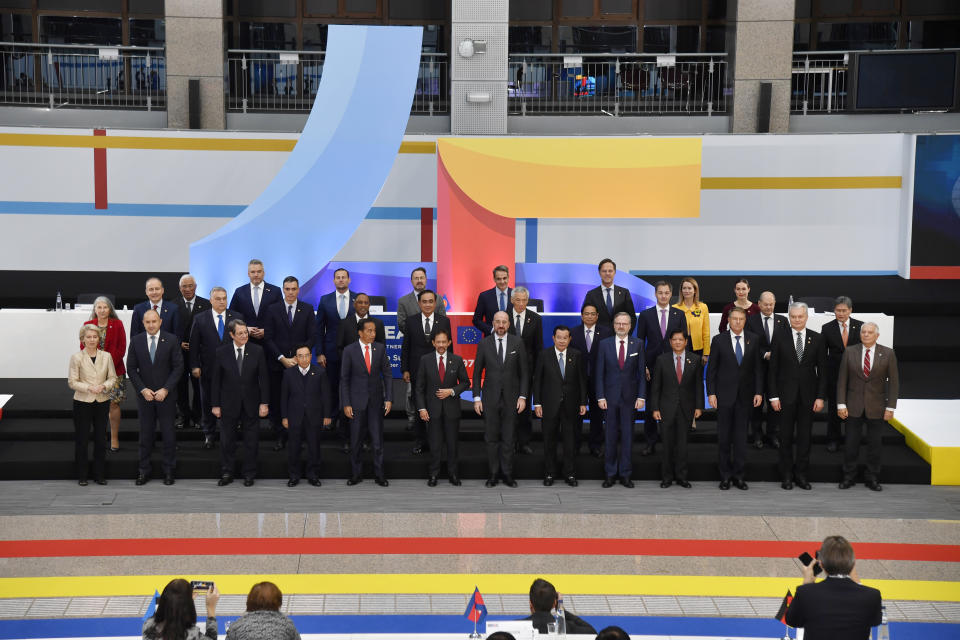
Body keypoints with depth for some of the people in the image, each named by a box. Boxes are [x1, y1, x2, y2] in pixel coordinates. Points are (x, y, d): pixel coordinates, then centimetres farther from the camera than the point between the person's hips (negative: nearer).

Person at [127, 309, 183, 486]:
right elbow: (131, 368, 3)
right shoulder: (136, 341, 2)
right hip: (144, 394, 1)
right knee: (146, 434, 6)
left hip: (166, 395, -1)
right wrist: (143, 389, -9)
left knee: (169, 433, 3)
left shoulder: (171, 340, -3)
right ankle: (143, 471, 14)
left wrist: (165, 389, -11)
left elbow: (178, 367, -4)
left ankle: (168, 471, 12)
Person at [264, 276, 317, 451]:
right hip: (277, 364, 0)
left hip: (299, 362, 0)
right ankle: (280, 436, 11)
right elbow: (268, 338, 1)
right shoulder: (272, 310, 5)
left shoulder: (307, 309, 6)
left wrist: (297, 358, -8)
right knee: (276, 401, 1)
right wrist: (282, 358, -9)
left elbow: (312, 337, 2)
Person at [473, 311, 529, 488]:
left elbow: (524, 371, 3)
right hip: (490, 398, 0)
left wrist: (523, 396, -3)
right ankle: (493, 474, 12)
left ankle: (507, 474, 12)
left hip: (510, 398, 0)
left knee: (508, 438, 3)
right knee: (491, 438, 4)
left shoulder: (517, 342, 2)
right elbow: (477, 372, 5)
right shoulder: (484, 343, 2)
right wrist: (476, 398, -1)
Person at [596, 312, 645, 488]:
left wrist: (641, 396, -4)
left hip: (629, 397, 0)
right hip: (610, 397, 0)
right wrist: (600, 397, -5)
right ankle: (610, 474, 11)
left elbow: (641, 372, 3)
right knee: (610, 437, 4)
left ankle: (625, 474, 11)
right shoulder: (605, 344, 3)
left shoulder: (637, 344, 4)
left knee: (628, 436, 4)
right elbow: (600, 372, 2)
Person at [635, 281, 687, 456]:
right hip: (652, 367, 0)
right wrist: (643, 366, -5)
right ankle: (650, 443, 12)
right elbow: (640, 342, 4)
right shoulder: (645, 315, 4)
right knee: (650, 405, 3)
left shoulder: (680, 315, 5)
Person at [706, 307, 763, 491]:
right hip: (724, 395, -1)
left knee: (741, 436, 5)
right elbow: (711, 368, 0)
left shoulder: (754, 340, 4)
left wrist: (758, 392, -1)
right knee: (724, 436, 3)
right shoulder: (719, 340, 0)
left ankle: (738, 475, 12)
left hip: (745, 396, 1)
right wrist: (711, 393, -6)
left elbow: (758, 367, 5)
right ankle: (725, 475, 11)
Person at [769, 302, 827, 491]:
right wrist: (773, 396, -6)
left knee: (805, 436, 6)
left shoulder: (817, 339, 3)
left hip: (808, 395, 1)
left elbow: (822, 370, 3)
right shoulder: (781, 338, -1)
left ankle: (801, 474, 16)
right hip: (786, 395, -1)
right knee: (786, 437, 6)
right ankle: (786, 475, 15)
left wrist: (820, 397, -3)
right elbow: (773, 369, 0)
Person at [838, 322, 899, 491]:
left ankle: (872, 478, 19)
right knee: (851, 443, 5)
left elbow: (893, 382, -1)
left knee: (874, 444, 7)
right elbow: (842, 380, 2)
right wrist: (841, 404, -4)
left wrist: (890, 407, -6)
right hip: (854, 407, 1)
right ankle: (849, 476, 18)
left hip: (876, 408, 0)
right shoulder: (850, 352, 0)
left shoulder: (887, 354, -2)